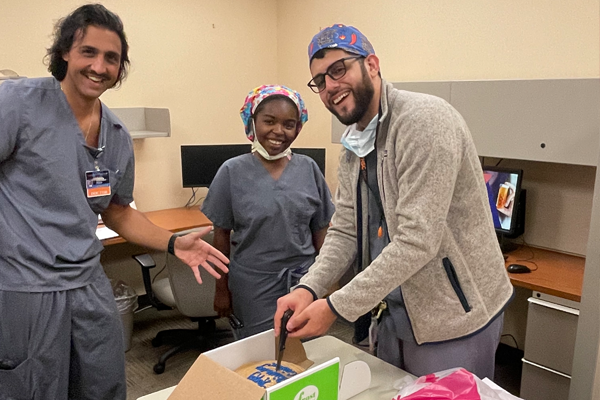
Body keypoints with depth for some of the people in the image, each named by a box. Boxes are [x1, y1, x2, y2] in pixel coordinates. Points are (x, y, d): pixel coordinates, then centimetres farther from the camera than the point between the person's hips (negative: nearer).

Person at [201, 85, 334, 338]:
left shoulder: (308, 169, -2)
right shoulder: (233, 172, -7)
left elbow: (320, 230, 5)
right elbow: (221, 235, -1)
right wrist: (222, 289, 2)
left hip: (303, 280, 2)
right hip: (252, 283, -2)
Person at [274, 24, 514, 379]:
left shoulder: (424, 120, -23)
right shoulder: (353, 146, 5)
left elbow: (417, 240, -29)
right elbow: (345, 232, 3)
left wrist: (337, 307, -26)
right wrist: (309, 289, -14)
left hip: (453, 318, -8)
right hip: (394, 314, 8)